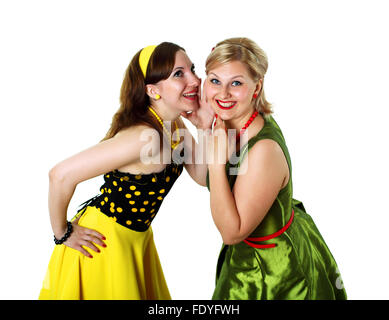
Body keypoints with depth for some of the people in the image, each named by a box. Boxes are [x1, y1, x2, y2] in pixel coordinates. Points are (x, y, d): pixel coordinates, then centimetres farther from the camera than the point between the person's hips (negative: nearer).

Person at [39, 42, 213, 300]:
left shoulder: (175, 124, -5)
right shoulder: (144, 136, -32)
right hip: (103, 242, -8)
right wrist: (63, 234, -18)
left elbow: (202, 177, 1)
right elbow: (62, 174, -33)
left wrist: (206, 128, -13)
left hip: (137, 237, 8)